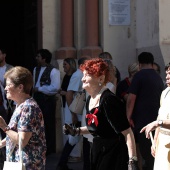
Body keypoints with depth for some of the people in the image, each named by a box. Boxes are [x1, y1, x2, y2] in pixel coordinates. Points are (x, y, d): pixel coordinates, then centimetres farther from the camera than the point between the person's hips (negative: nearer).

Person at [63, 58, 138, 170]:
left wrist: (132, 161, -30)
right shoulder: (90, 100, 5)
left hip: (113, 153, -9)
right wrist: (76, 131, 8)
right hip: (97, 151, 9)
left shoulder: (108, 100, -21)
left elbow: (127, 132, -24)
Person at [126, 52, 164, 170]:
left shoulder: (139, 75, -7)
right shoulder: (159, 78, 13)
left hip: (142, 120, -6)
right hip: (156, 120, 7)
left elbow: (131, 98, -14)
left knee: (146, 152, -2)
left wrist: (128, 116, -7)